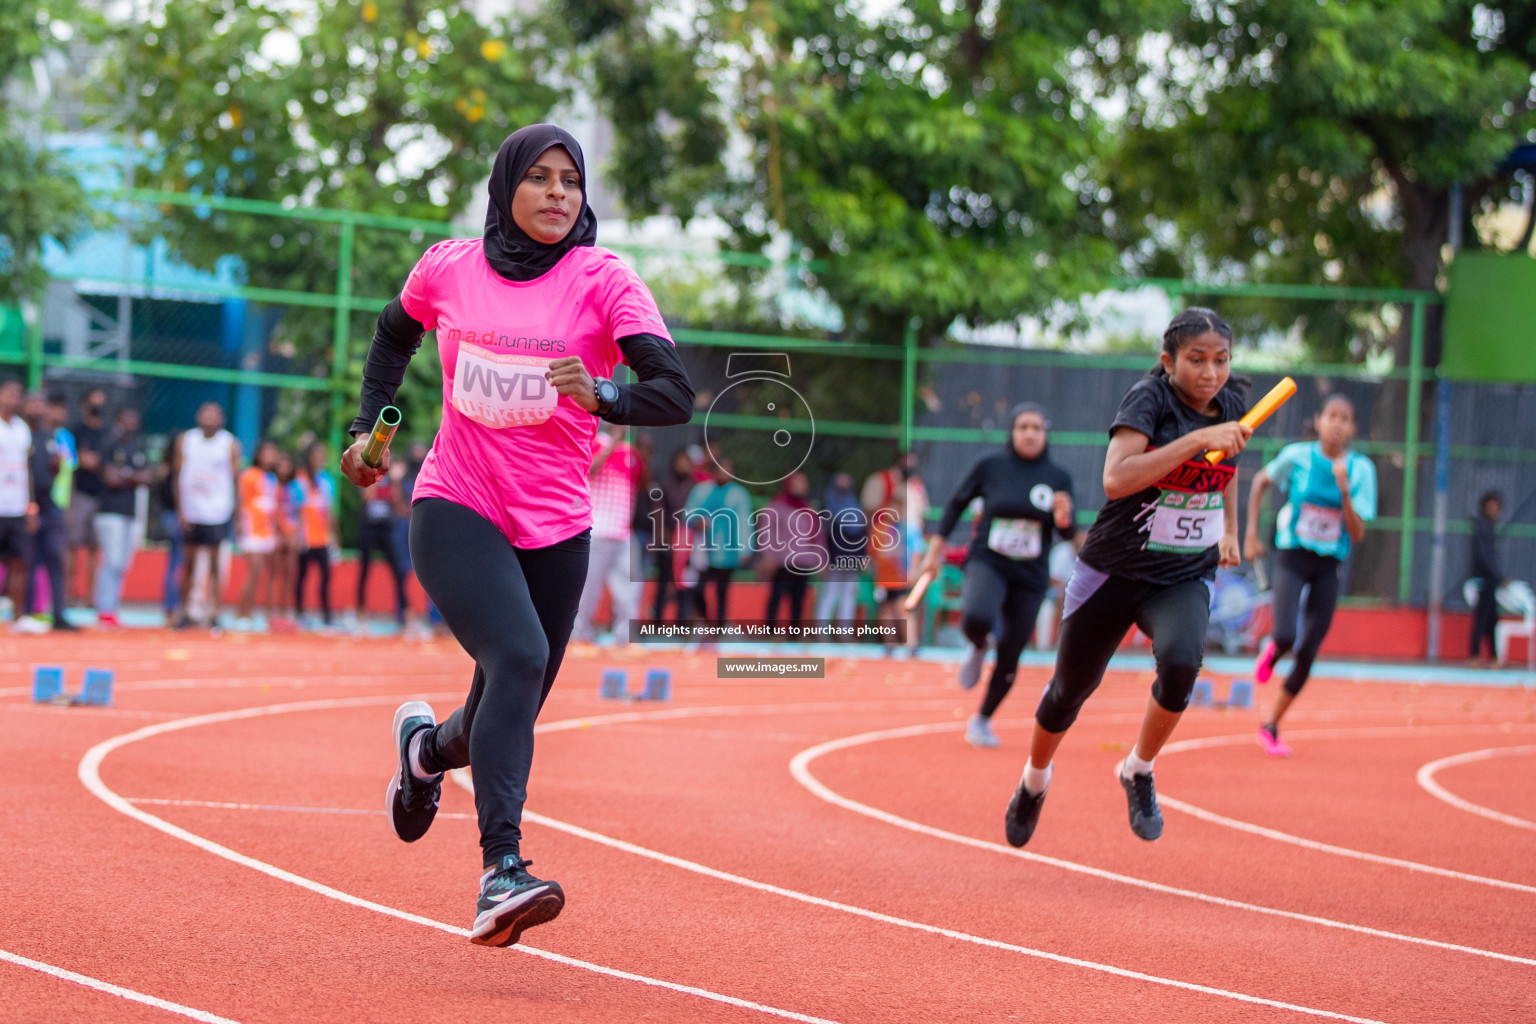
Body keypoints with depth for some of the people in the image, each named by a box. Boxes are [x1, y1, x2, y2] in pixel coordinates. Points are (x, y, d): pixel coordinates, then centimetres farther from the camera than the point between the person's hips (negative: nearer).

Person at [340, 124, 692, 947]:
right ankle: (501, 871, -35)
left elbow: (676, 394, -16)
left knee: (508, 722, 10)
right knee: (518, 658, -28)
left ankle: (426, 746, 49)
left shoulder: (603, 280, -6)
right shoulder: (448, 269, 1)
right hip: (455, 509, -2)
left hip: (554, 530, 2)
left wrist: (604, 395, -35)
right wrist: (368, 427, 13)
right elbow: (396, 331, 23)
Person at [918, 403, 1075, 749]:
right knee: (978, 619, -34)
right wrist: (935, 548, 7)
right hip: (987, 564, -2)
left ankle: (982, 720, 31)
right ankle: (977, 648, 3)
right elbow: (956, 503, 8)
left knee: (1009, 660, 5)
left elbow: (1067, 534, -1)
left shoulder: (1059, 478, -2)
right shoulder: (989, 467, -5)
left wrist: (1063, 520, -24)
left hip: (1030, 577, 2)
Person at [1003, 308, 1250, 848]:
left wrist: (1230, 531, 20)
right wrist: (1198, 440, -37)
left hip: (1186, 579, 3)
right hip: (1113, 573, -3)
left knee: (1181, 662, -28)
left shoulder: (1233, 403, -1)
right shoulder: (1149, 399, -18)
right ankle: (1034, 779, 44)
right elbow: (1116, 479, -35)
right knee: (1072, 687, 12)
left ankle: (1138, 771, -3)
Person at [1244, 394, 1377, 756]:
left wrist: (1344, 491, -23)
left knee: (1307, 655, -1)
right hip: (1292, 558, -1)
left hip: (1329, 566, 2)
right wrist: (1251, 533, 8)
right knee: (1285, 638, -22)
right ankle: (1271, 652, 17)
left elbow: (1357, 535, -10)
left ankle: (1271, 726, 16)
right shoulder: (1297, 455, -8)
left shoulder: (1361, 470, -6)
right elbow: (1260, 481, 12)